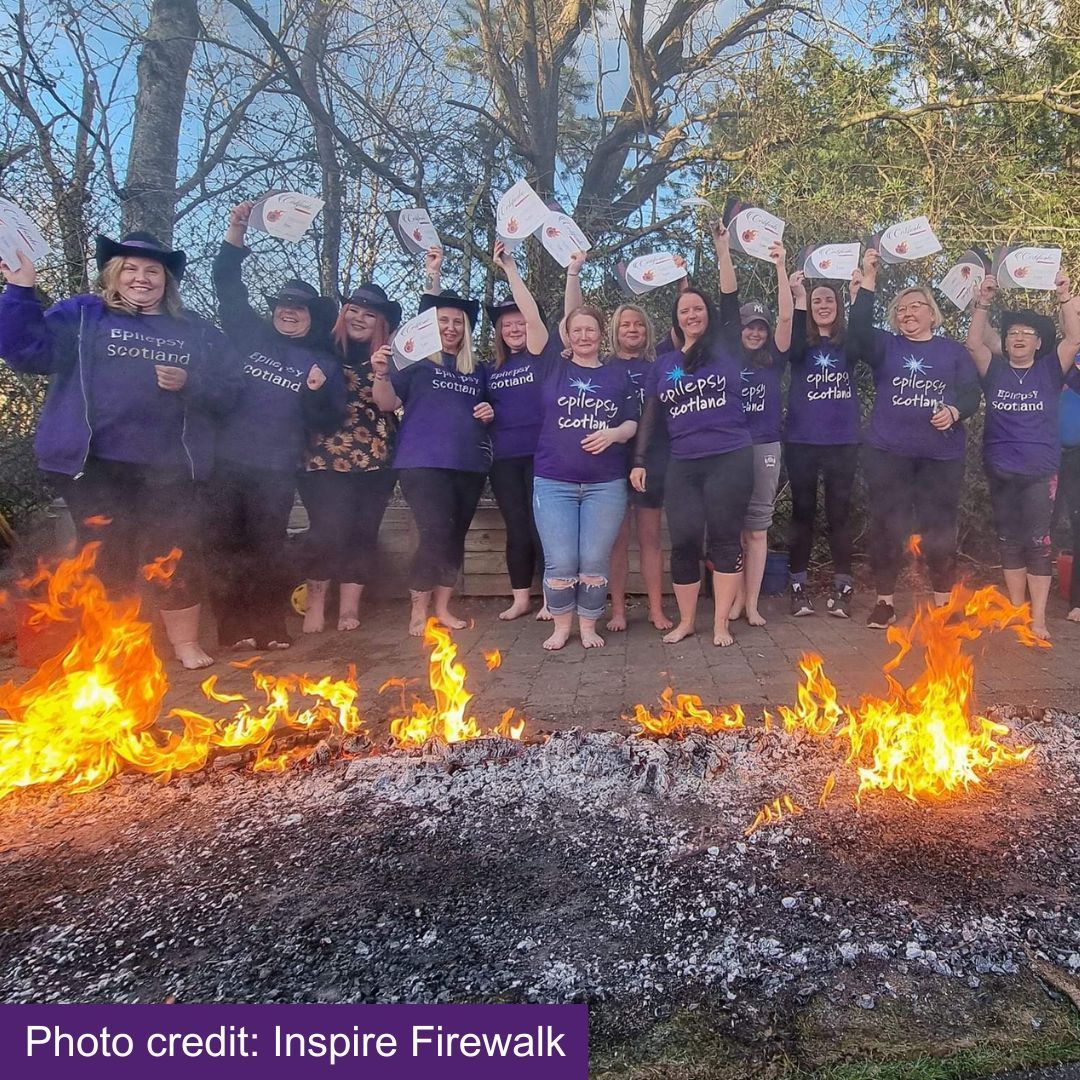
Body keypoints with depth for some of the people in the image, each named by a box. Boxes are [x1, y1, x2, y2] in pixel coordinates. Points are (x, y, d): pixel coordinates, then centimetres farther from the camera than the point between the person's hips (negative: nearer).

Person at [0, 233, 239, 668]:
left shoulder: (195, 331, 12)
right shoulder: (81, 316, 6)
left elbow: (229, 388, 7)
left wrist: (189, 383, -10)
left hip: (167, 467, 1)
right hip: (96, 464, -1)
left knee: (175, 556, 5)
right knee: (106, 559, 8)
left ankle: (186, 643, 19)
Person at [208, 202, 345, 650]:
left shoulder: (325, 364, 8)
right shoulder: (251, 335, 10)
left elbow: (327, 422, 6)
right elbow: (228, 285, 9)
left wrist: (317, 393, -14)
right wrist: (236, 233, -2)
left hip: (278, 468, -1)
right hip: (227, 459, 1)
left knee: (268, 545, 5)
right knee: (225, 543, 2)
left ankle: (268, 626, 13)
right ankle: (233, 626, 11)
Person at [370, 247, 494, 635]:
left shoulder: (478, 370, 16)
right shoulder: (414, 360, 4)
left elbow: (485, 413, 27)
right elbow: (387, 404, -4)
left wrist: (489, 414, 4)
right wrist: (381, 374, -22)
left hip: (470, 464, 5)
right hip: (424, 462, -5)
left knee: (455, 536, 7)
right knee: (435, 533, -15)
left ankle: (442, 607, 19)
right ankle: (418, 610, 1)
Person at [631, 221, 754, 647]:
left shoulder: (725, 349, 6)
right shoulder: (664, 364, 12)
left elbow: (731, 301, -3)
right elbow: (650, 416, 13)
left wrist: (722, 248, -5)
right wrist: (639, 460, 6)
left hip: (730, 460, -2)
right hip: (682, 465, 2)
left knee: (724, 539, 0)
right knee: (684, 542, 1)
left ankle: (721, 624, 10)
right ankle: (685, 621, 17)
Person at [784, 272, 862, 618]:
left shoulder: (847, 342, 7)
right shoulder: (803, 343, 5)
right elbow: (791, 348, -19)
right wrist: (799, 299, -27)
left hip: (843, 442, 1)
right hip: (801, 441, 0)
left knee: (839, 512, 4)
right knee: (803, 511, 4)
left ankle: (842, 587, 10)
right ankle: (799, 586, 11)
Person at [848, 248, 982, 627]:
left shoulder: (953, 350, 12)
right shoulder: (886, 346, 9)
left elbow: (971, 393, 6)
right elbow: (857, 333, -12)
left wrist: (955, 411, -16)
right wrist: (868, 282, -18)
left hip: (941, 455, 1)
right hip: (887, 453, 0)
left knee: (939, 528, 2)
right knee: (887, 526, 1)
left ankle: (942, 601, 17)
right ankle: (885, 600, 13)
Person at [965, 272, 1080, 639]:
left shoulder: (1049, 370, 5)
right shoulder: (995, 370, 7)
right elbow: (974, 343, -7)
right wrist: (983, 302, -15)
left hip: (1040, 470, -1)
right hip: (1000, 470, 2)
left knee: (1037, 542, -4)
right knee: (1010, 541, 9)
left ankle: (1038, 619, 1)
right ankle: (1016, 612, 19)